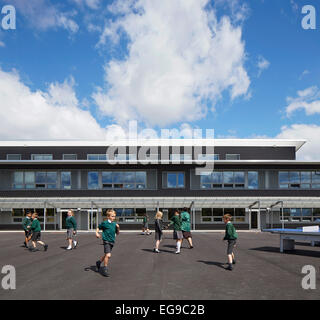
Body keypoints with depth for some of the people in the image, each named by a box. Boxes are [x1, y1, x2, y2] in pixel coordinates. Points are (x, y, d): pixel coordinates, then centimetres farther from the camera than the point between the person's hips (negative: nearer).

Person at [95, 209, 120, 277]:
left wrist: (118, 228, -6)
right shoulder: (104, 223, -9)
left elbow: (117, 233, 12)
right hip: (106, 241, -6)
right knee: (108, 255, -18)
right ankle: (105, 269, -4)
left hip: (112, 241, 6)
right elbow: (98, 228, 6)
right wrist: (97, 233, -10)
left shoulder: (114, 224, 5)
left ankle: (99, 262, 45)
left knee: (106, 255, 19)